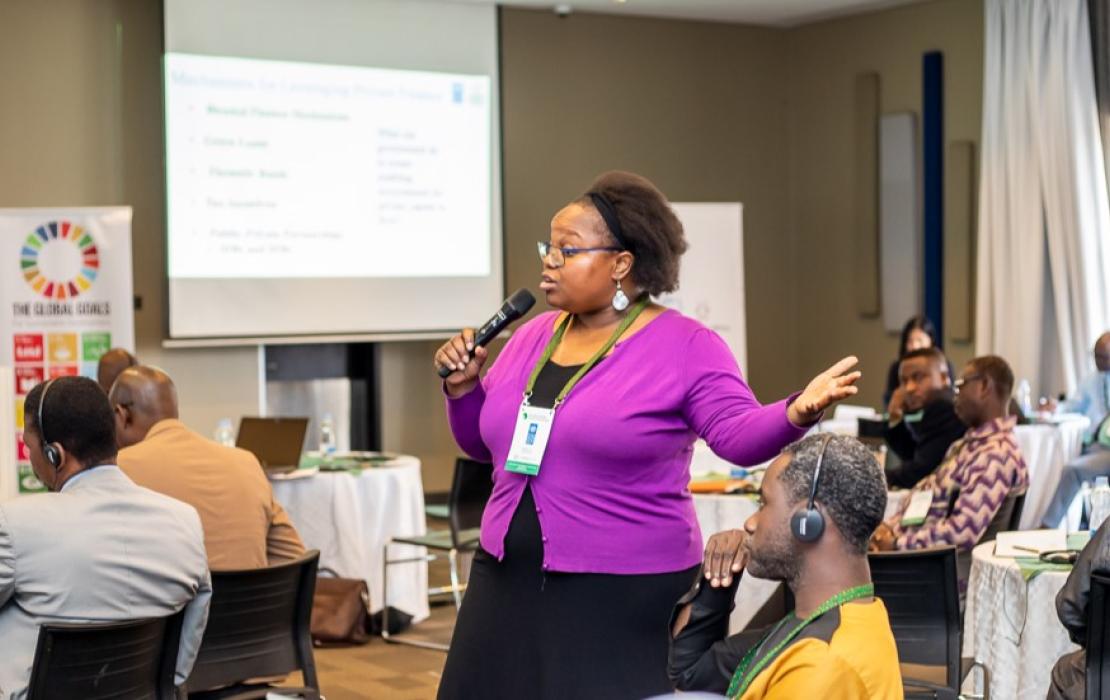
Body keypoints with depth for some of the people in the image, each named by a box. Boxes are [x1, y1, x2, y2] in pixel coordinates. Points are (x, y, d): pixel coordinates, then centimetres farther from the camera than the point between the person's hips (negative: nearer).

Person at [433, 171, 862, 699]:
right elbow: (481, 442, 17)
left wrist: (797, 412, -38)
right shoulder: (533, 336, 8)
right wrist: (462, 384, -2)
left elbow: (739, 434, -19)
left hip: (625, 598, -6)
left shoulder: (685, 346, -8)